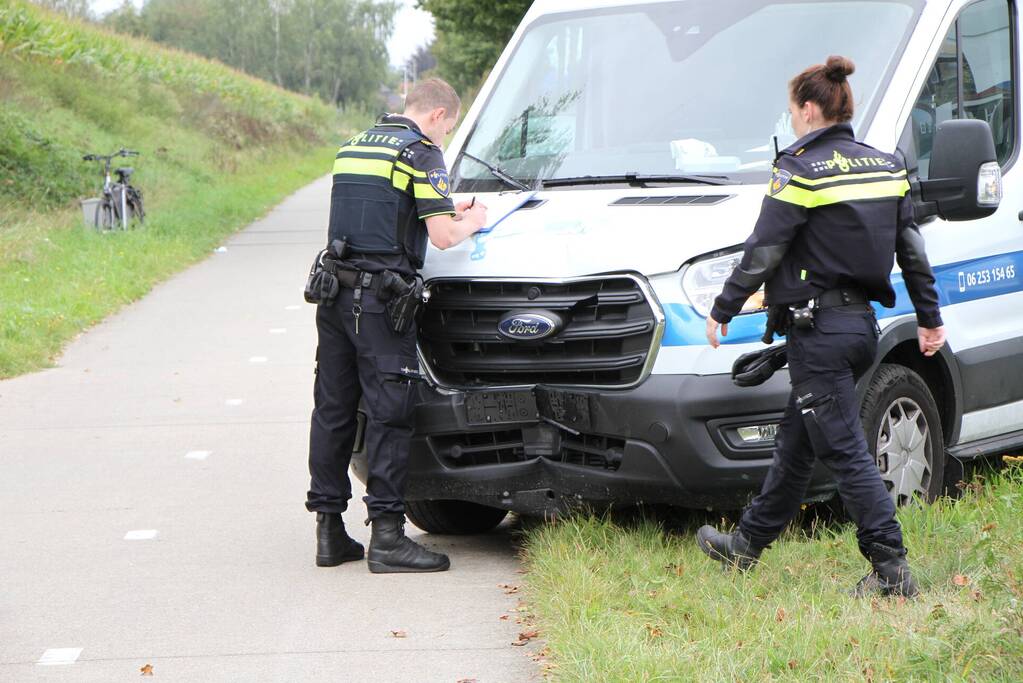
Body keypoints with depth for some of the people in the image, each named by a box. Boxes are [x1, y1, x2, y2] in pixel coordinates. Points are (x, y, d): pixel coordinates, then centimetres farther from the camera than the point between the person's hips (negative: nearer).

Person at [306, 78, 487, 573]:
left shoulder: (354, 146, 19)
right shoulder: (421, 152, -5)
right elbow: (441, 237, -11)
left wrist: (445, 212, 25)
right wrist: (471, 222, 11)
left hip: (335, 291, 8)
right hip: (380, 297, -7)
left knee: (333, 410, 10)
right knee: (389, 412, -4)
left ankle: (329, 530, 15)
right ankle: (386, 535, -5)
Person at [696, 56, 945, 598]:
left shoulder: (802, 170, -13)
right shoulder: (886, 167, 8)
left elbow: (762, 252, -12)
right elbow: (911, 249, 12)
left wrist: (722, 310, -3)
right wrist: (930, 317, 19)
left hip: (819, 327, -8)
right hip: (863, 324, 8)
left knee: (844, 451, -5)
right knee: (795, 439, 18)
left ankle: (891, 569, -7)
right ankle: (747, 544, 30)